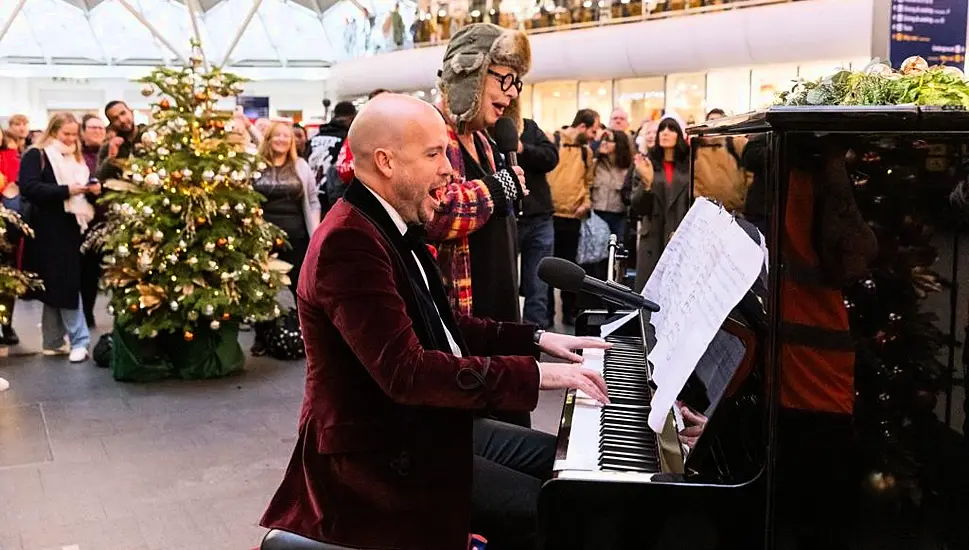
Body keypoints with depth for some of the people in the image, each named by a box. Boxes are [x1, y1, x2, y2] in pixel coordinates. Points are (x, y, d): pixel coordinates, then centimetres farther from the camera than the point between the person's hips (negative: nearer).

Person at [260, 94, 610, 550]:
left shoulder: (393, 227, 9)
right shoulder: (350, 242, -25)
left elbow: (440, 326, 18)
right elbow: (406, 372, -31)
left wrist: (535, 339, 8)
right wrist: (533, 374, -27)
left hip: (427, 424, 10)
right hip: (382, 452, -10)